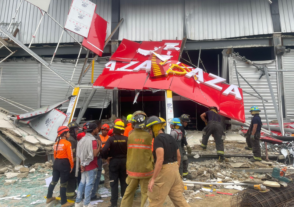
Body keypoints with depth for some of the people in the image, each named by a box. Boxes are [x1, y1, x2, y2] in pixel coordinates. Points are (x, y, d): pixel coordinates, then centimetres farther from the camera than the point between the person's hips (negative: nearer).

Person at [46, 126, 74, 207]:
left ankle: (49, 198, 37)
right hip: (64, 164, -8)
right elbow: (70, 156, -17)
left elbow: (54, 154, 14)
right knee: (63, 184, 2)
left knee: (54, 181, 22)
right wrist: (72, 166, -6)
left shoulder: (56, 143, 7)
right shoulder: (67, 143, -16)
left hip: (56, 163, 8)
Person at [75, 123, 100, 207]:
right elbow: (95, 154, -24)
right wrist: (99, 146, -11)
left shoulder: (82, 139, 9)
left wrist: (81, 164, 14)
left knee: (82, 183, 16)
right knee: (89, 184, 0)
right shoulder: (93, 140, -17)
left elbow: (79, 153, 12)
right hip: (91, 166, -8)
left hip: (84, 165, 8)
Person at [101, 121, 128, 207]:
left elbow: (104, 150, -24)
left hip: (114, 161, -2)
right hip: (124, 161, 2)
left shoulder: (111, 139, -15)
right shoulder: (126, 139, -9)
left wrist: (105, 157, -5)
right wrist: (126, 157, 5)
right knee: (124, 181, 16)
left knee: (114, 183, 7)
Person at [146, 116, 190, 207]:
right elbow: (178, 156, 16)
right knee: (178, 198, 17)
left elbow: (160, 159, -27)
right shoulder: (170, 137, 10)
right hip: (174, 169, 8)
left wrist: (153, 179, -25)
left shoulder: (158, 139, -16)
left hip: (164, 171, -8)